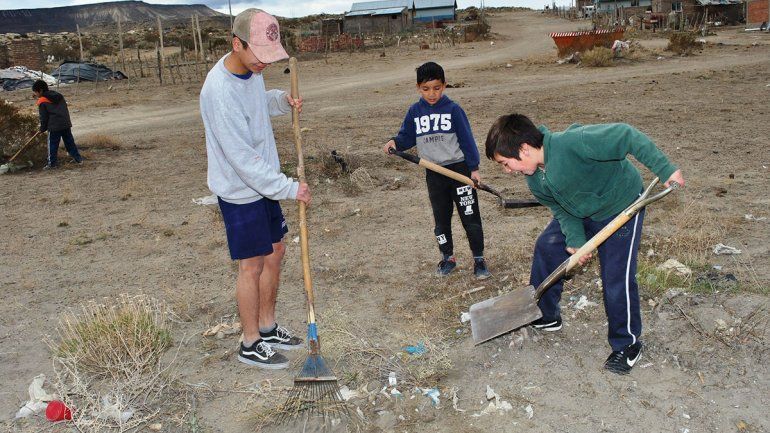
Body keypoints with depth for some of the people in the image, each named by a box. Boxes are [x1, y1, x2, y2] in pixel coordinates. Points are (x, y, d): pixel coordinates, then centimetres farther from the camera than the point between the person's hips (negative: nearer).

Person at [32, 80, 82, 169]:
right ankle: (78, 158, 15)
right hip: (66, 124, 6)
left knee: (52, 145, 3)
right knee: (70, 142, 14)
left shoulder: (42, 102, -4)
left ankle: (52, 163, 5)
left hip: (54, 126, -6)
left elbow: (44, 118, -2)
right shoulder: (59, 96, 14)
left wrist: (42, 129, 12)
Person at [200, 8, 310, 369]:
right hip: (240, 192, -9)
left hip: (264, 184, 9)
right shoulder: (219, 92, -28)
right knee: (252, 266, 2)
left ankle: (267, 329, 34)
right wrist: (289, 188, -22)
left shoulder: (250, 68, -2)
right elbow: (243, 159, -27)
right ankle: (250, 345, 21)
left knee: (275, 252, 16)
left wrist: (281, 100, 1)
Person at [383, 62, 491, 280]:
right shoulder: (414, 112, 3)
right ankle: (448, 257, 27)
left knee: (470, 216, 0)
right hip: (434, 174, 3)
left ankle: (479, 259, 9)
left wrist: (474, 168, -6)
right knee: (441, 218, 13)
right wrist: (395, 143, -13)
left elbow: (466, 139, -5)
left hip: (459, 168, -3)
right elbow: (407, 137, 10)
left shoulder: (453, 109, -6)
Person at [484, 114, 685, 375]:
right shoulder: (534, 180, -10)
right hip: (579, 213, 8)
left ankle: (627, 344, 12)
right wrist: (575, 240, -16)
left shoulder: (572, 142, -38)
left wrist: (665, 169, -35)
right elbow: (561, 209, -3)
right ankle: (545, 316, 27)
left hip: (621, 208, -8)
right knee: (546, 248, 9)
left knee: (617, 279, -9)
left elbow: (625, 136, -36)